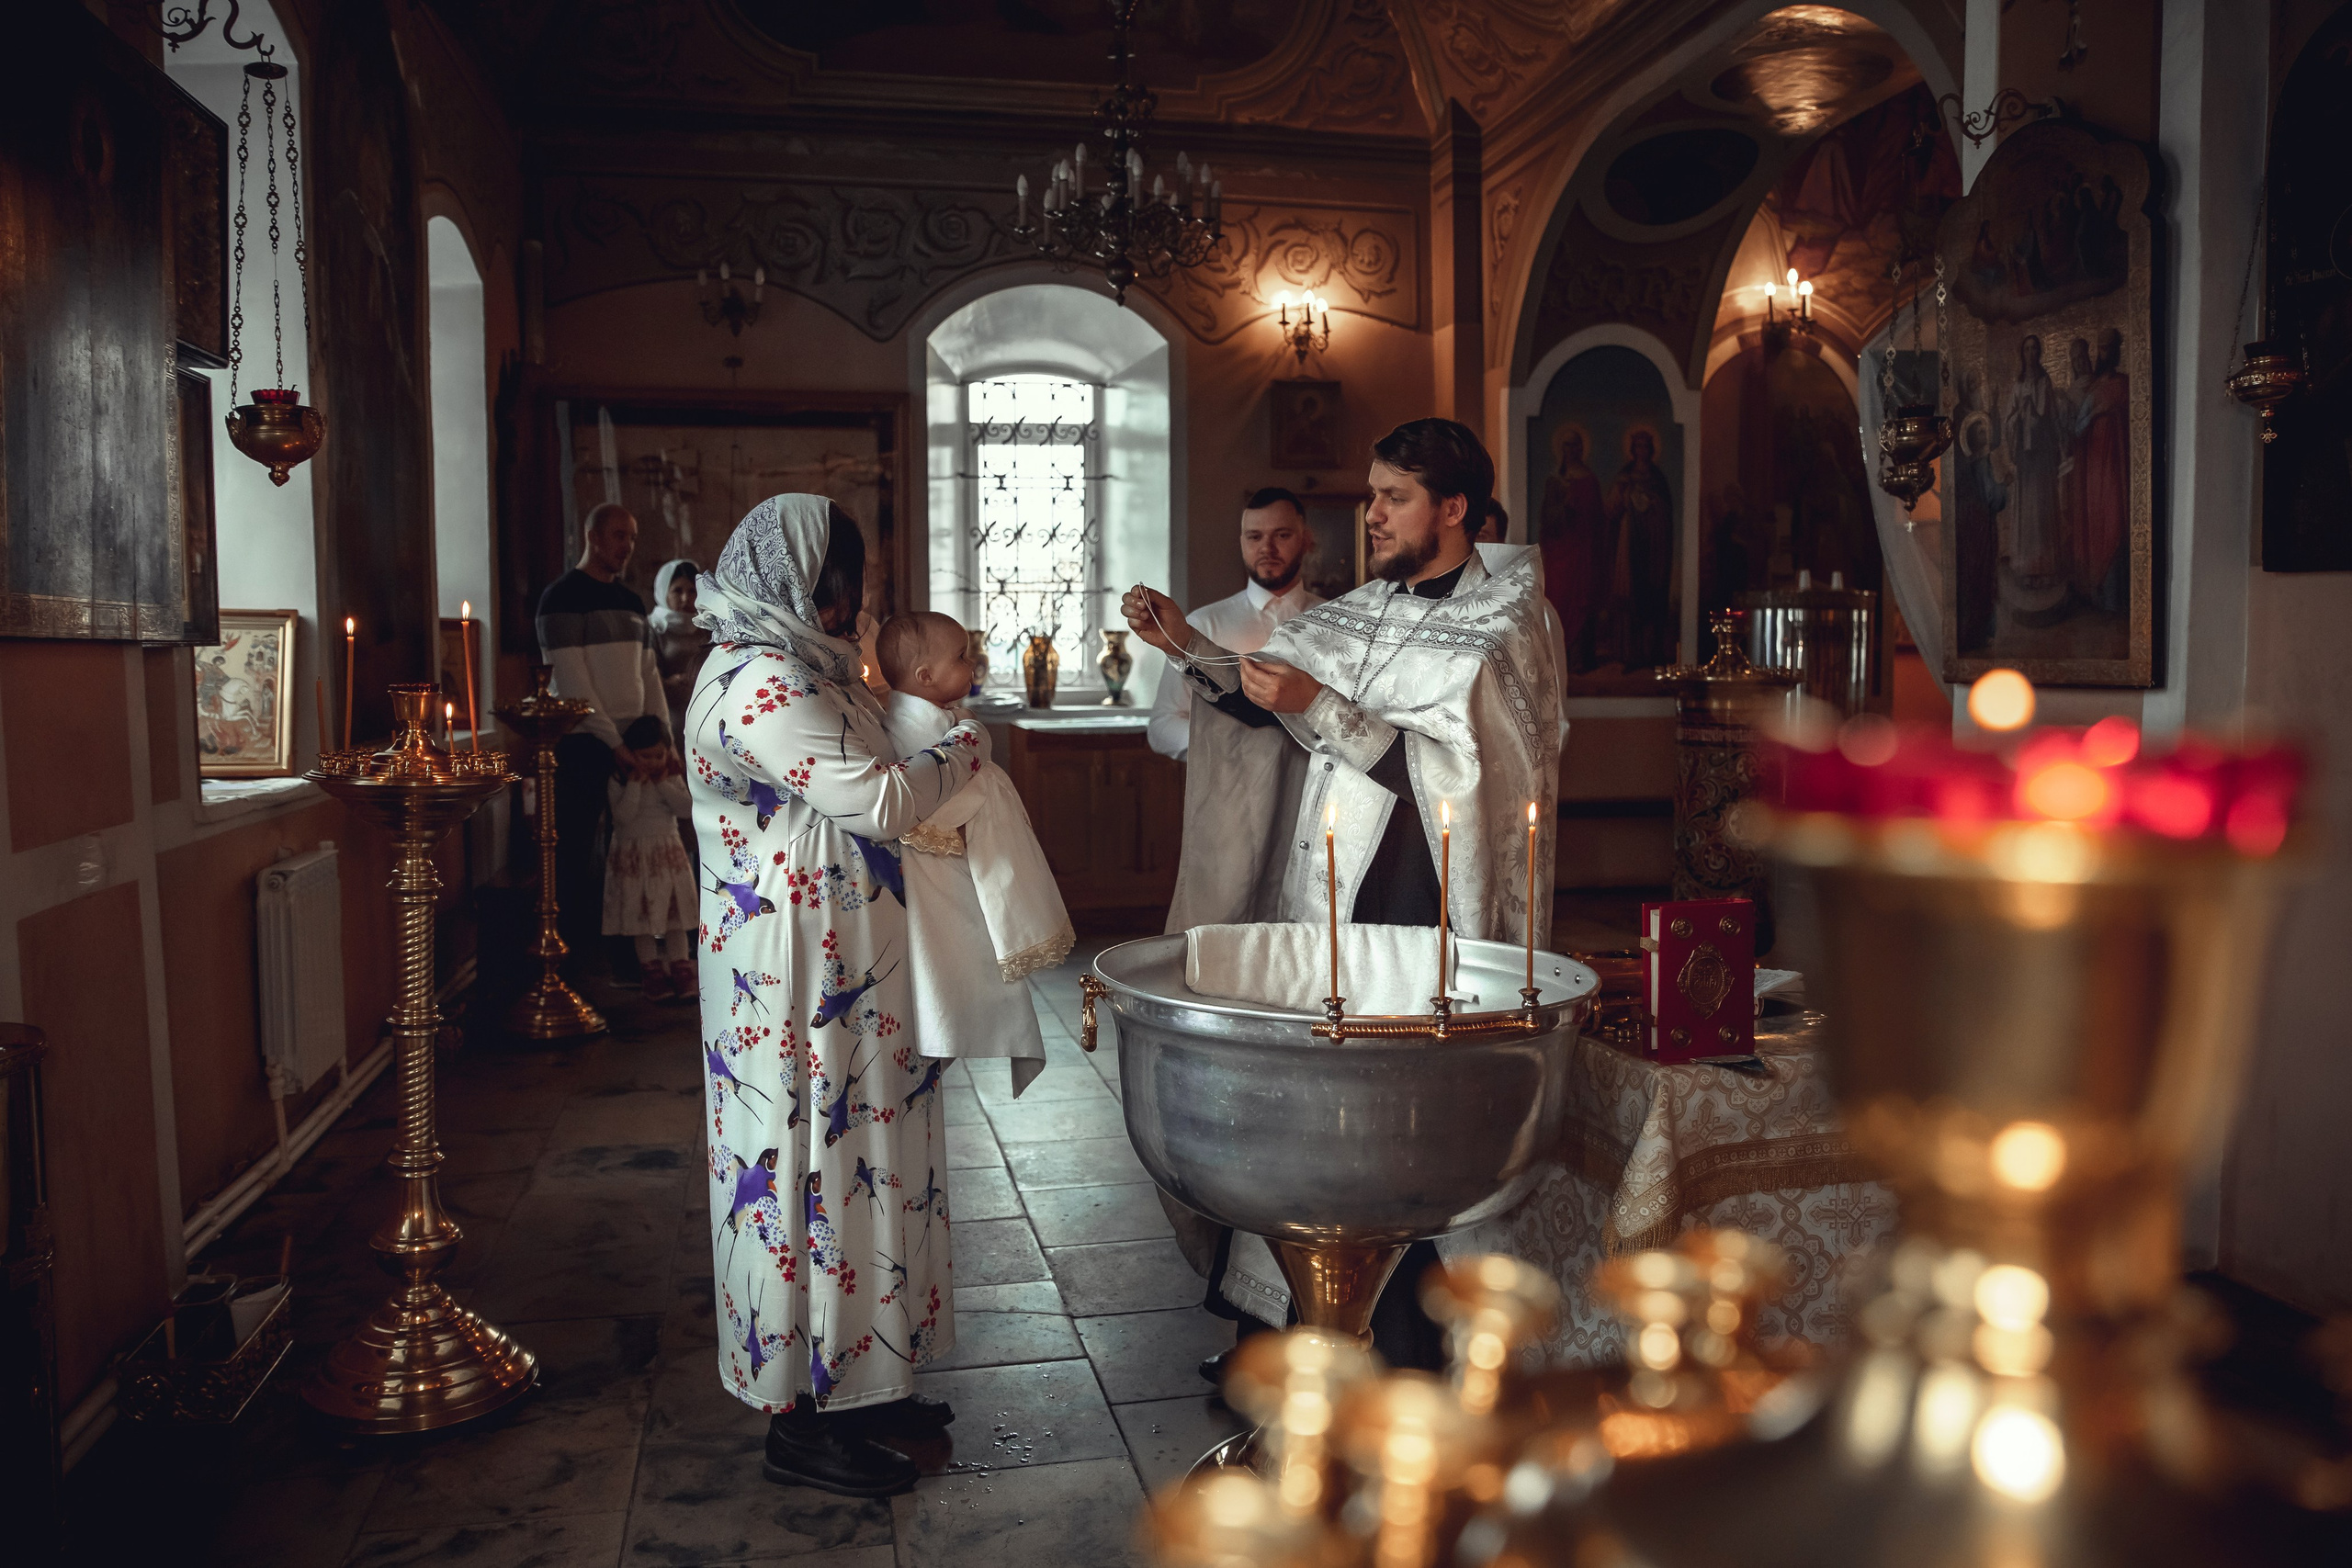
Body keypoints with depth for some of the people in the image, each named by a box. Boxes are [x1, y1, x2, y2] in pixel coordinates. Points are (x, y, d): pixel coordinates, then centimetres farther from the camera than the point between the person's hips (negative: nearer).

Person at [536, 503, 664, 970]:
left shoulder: (631, 600, 17)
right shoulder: (563, 596, -6)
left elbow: (648, 674, 17)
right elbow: (572, 680, -13)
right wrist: (612, 741, -15)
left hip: (629, 744, 7)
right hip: (583, 743, -7)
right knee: (576, 855, -4)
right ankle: (571, 961, 2)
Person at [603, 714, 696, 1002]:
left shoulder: (672, 777, 2)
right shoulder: (619, 781, -8)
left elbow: (686, 808, -10)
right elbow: (624, 815, -20)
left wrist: (663, 783, -14)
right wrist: (636, 783, -21)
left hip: (668, 852, 3)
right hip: (634, 856, -2)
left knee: (674, 914, 4)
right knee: (642, 916, 2)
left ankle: (681, 970, 8)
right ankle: (653, 972, 10)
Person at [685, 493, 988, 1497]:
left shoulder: (789, 669, 15)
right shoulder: (761, 686, -18)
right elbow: (881, 800, -21)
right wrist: (971, 746, -7)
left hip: (845, 971, 10)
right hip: (803, 983, -10)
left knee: (849, 1161, 15)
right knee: (809, 1166, -1)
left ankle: (852, 1386, 28)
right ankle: (800, 1423, 13)